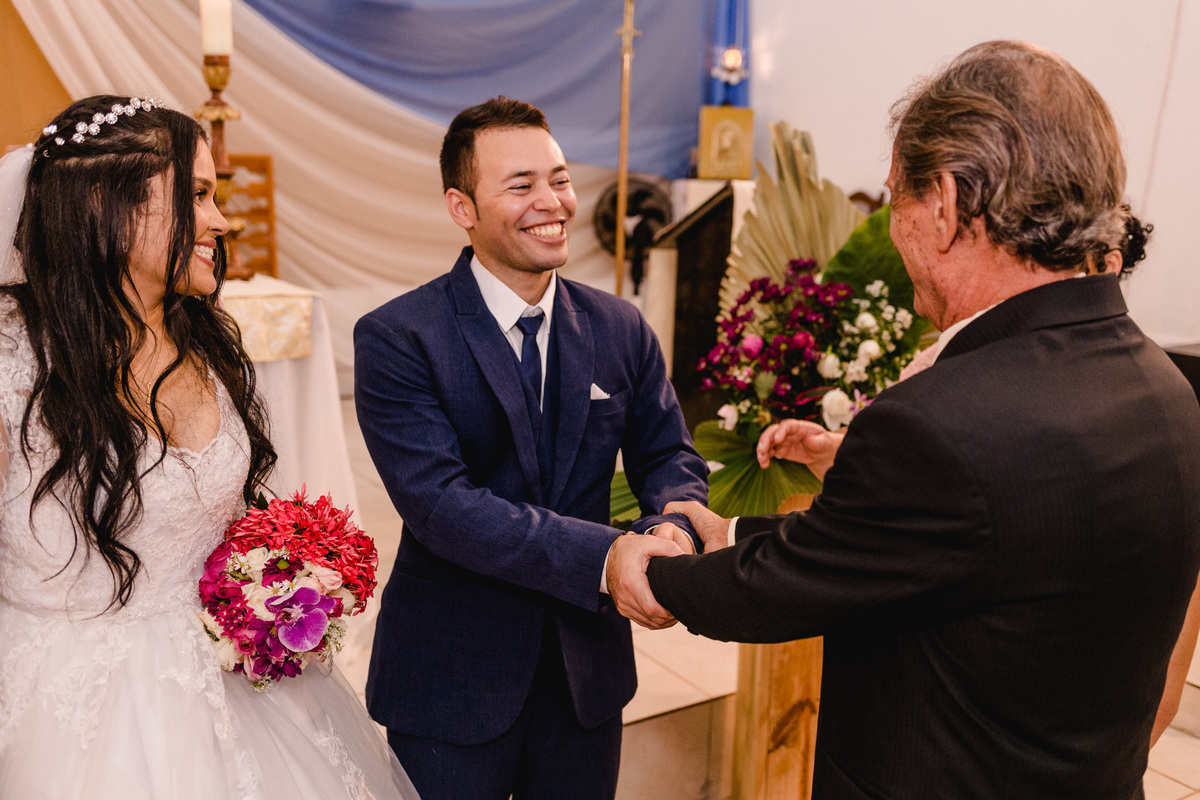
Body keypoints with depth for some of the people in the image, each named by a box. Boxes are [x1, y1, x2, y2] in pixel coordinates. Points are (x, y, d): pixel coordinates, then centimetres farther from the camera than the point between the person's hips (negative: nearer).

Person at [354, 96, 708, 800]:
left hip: (588, 670, 4)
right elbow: (441, 503, -22)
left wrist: (671, 529, -21)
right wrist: (603, 558, -30)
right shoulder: (396, 339, -14)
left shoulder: (622, 329, 0)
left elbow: (669, 456, 3)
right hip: (452, 684, -3)